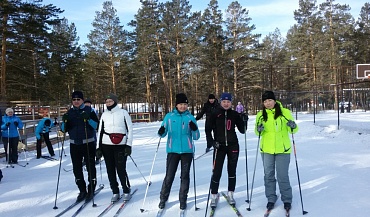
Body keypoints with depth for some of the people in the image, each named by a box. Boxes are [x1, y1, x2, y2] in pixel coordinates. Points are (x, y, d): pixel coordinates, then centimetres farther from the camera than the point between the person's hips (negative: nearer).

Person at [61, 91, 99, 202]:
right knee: (76, 168, 6)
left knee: (90, 167, 2)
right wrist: (64, 121, -12)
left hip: (88, 143, -4)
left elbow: (96, 125, -9)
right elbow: (64, 129, 7)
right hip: (74, 144, 4)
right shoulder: (69, 112, 9)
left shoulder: (89, 110, -1)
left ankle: (91, 190, 15)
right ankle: (82, 190, 17)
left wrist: (88, 119, -24)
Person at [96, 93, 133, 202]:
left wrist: (128, 145, -8)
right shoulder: (104, 115, 11)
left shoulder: (123, 113, 1)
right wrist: (98, 148, 8)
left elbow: (129, 129, -1)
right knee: (110, 169, 5)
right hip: (106, 145, 4)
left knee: (121, 169, -7)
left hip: (120, 145, -4)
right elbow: (100, 131, 13)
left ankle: (126, 191, 11)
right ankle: (115, 192, 17)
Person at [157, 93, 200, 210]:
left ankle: (183, 200, 20)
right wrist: (161, 132, -18)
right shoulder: (169, 116, 4)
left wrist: (194, 129, -18)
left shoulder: (190, 117, 4)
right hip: (173, 150, -1)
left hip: (187, 151, 1)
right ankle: (163, 199, 17)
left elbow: (196, 137, 3)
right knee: (169, 176, 0)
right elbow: (163, 133, 5)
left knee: (185, 176, 7)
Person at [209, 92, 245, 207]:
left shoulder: (235, 114, 2)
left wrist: (243, 120, -14)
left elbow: (242, 130, 3)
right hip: (219, 146, -2)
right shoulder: (215, 114, -2)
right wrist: (211, 142, -8)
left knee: (232, 171, 10)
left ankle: (230, 194, 25)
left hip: (233, 145, 2)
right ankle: (214, 195, 11)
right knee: (217, 171, -5)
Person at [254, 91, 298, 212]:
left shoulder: (285, 112, -6)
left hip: (282, 149, -3)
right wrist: (258, 130, -12)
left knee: (283, 176, 2)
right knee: (269, 175, 11)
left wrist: (293, 126, -23)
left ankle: (287, 200, 20)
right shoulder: (260, 115, 2)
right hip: (266, 149, 3)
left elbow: (293, 130, -1)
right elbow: (258, 133, 10)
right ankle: (271, 199, 25)